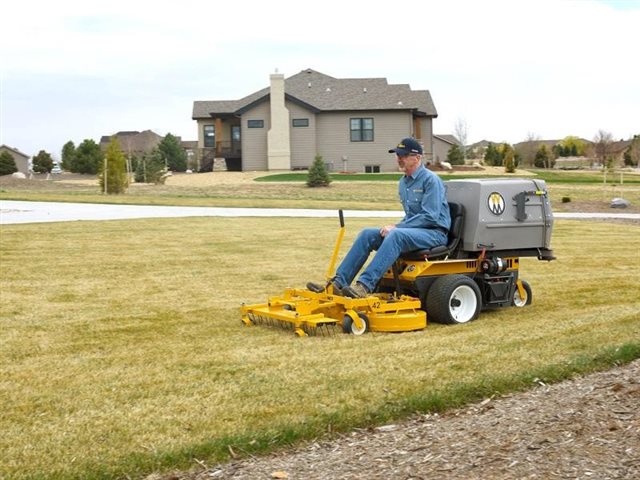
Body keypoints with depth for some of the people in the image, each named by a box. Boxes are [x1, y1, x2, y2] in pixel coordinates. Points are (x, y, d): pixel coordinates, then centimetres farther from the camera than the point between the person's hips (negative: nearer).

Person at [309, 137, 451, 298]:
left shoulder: (431, 180, -11)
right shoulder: (403, 182, 16)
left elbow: (430, 216, -19)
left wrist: (397, 227, -17)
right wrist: (397, 227, 2)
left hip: (434, 232, -8)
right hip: (413, 230, 8)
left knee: (396, 235, -36)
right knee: (367, 234, -11)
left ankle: (365, 285, -44)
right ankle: (339, 282, -21)